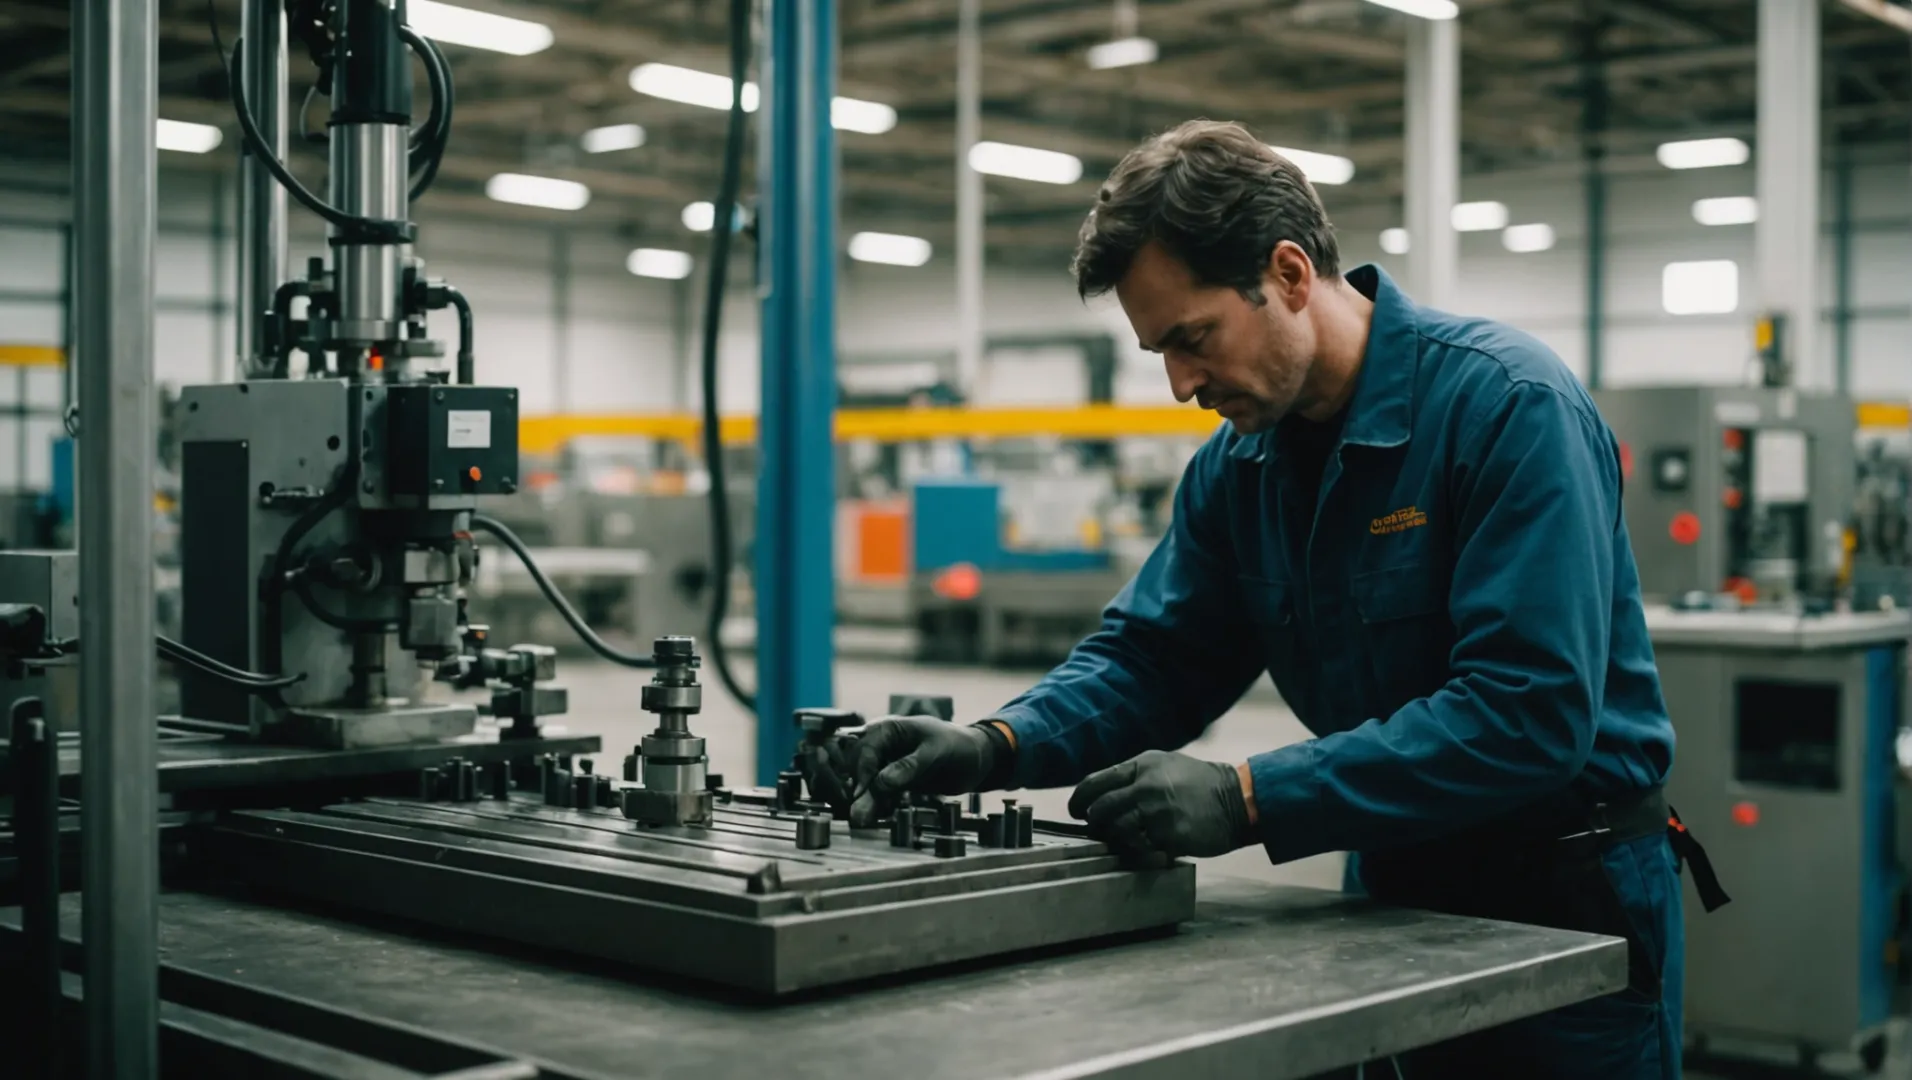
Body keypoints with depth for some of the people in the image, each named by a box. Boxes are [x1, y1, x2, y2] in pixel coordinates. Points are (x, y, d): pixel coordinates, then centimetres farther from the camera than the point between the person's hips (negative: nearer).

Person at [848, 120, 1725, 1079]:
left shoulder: (1508, 406, -22)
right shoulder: (1239, 460, 0)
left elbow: (1532, 711, -29)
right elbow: (1153, 657, 4)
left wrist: (1248, 798, -34)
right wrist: (1000, 743, -16)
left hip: (1568, 902, -6)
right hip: (1396, 889, 6)